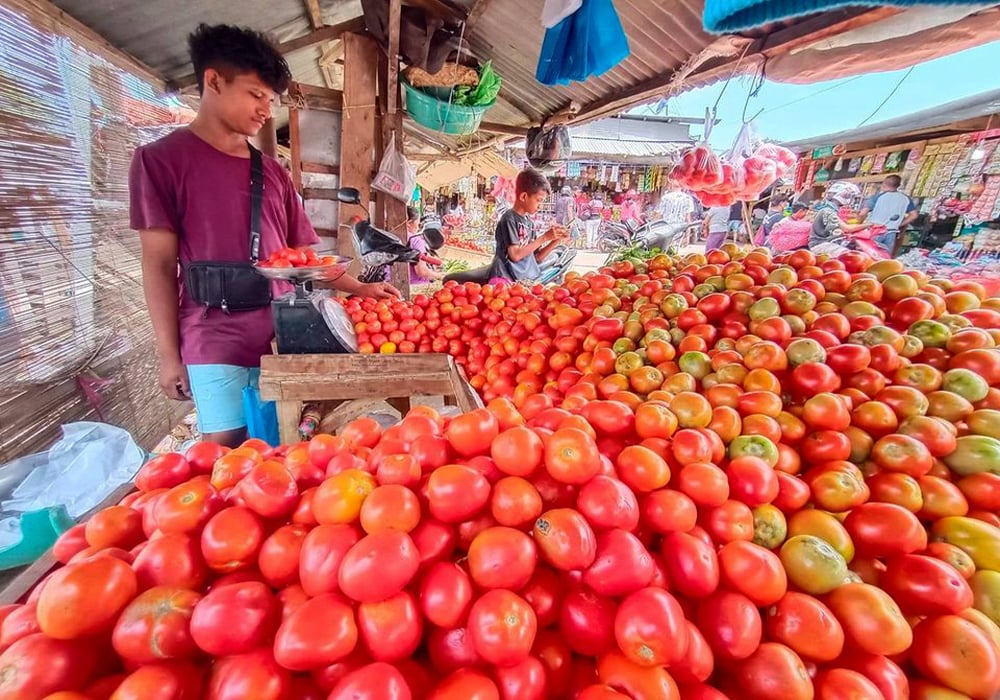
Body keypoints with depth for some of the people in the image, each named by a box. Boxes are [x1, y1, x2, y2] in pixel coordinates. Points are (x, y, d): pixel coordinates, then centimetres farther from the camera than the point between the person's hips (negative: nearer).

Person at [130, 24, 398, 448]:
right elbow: (159, 264, -3)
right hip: (215, 344, -4)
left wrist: (358, 288, 8)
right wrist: (169, 355, -6)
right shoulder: (162, 159, 1)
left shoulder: (272, 171, 14)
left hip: (281, 339, 4)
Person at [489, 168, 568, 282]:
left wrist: (556, 240, 4)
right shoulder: (509, 218, -7)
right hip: (508, 281, -7)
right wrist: (544, 237, -12)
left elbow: (537, 257, 16)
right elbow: (515, 255, -16)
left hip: (528, 280, 8)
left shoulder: (530, 222, 14)